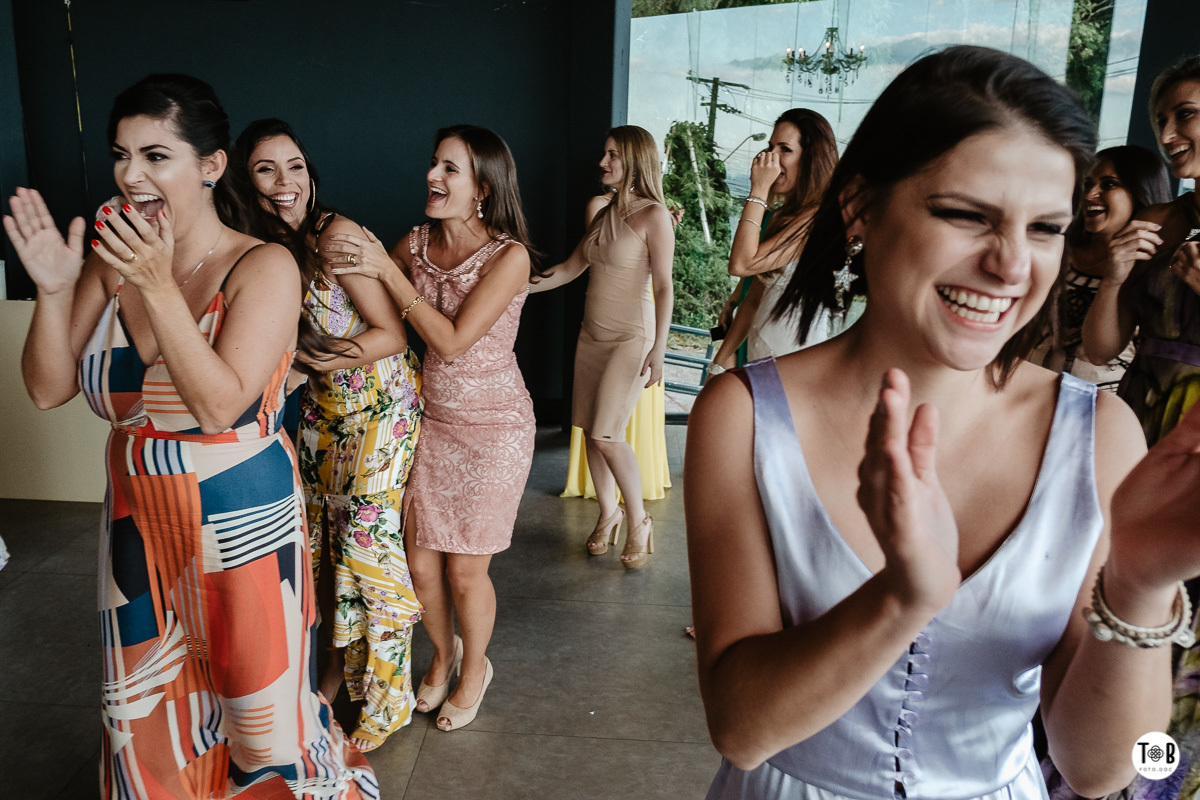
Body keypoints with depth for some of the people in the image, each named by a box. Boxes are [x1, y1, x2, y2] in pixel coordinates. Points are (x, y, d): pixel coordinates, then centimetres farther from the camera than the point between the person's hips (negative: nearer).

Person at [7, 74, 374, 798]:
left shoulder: (263, 268, -15)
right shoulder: (111, 262, 0)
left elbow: (220, 404, -23)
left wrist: (159, 286, -27)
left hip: (241, 523, -5)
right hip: (139, 524, 5)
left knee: (257, 697, 11)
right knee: (145, 707, 21)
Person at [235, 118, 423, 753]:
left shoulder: (337, 236, -19)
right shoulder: (269, 248, 1)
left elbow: (393, 335, -18)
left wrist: (326, 360, -28)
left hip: (380, 402, -7)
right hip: (323, 405, 7)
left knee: (367, 538, -4)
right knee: (322, 532, 12)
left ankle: (386, 698, 13)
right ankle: (342, 660, 34)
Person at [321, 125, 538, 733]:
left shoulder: (509, 256, -17)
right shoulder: (417, 242, -1)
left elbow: (453, 340, -23)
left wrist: (387, 270, -23)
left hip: (493, 429, -4)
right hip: (431, 419, 5)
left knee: (465, 572, 7)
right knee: (420, 562, 12)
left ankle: (475, 668, 36)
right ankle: (443, 652, 42)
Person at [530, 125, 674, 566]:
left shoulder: (653, 215, -10)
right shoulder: (602, 210, 10)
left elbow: (663, 286, -14)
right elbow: (571, 267, 16)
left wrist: (658, 349, -20)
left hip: (631, 336, -7)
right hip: (593, 332, 7)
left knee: (607, 435, -11)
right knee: (591, 431, 9)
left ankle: (638, 521, 9)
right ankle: (608, 513, 27)